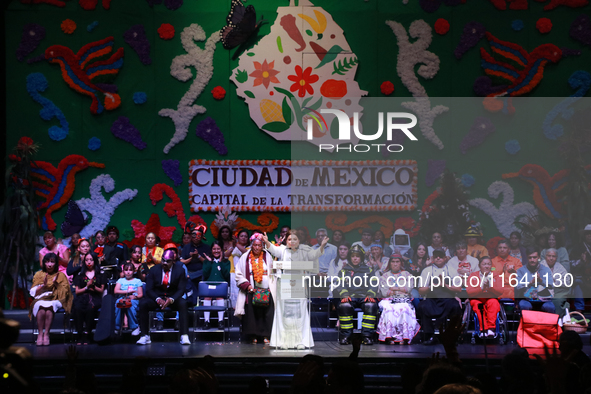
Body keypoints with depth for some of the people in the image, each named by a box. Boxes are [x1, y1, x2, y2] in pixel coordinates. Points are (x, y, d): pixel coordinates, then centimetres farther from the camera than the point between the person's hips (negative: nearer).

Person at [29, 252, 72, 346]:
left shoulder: (61, 276, 13)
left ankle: (46, 334, -34)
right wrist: (43, 285, -8)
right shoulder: (39, 275, 15)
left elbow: (64, 292, 4)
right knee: (41, 308, -35)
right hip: (40, 299, 1)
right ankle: (40, 333, -32)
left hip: (55, 300, -1)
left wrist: (55, 283, -9)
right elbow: (34, 293, 8)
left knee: (49, 307, -36)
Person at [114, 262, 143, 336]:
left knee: (130, 304, -39)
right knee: (117, 302, -37)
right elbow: (116, 291, 5)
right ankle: (116, 327, -31)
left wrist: (135, 296, -13)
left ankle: (135, 327, -29)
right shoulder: (121, 280, 22)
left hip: (134, 300, -1)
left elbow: (140, 294, 9)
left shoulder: (137, 281, 18)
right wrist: (128, 292, -3)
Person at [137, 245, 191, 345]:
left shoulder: (180, 270, -2)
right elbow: (149, 289, -3)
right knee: (143, 303, -29)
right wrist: (158, 299, -24)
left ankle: (184, 336, -36)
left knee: (183, 303, -35)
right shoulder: (154, 270, 0)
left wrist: (171, 300, -26)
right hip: (157, 297, 1)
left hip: (173, 298, -1)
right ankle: (144, 336, -24)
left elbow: (181, 289, -6)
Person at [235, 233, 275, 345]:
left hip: (266, 291, 1)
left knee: (266, 312, -7)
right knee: (252, 313, -7)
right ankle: (253, 336, -1)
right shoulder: (245, 258, 6)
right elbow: (239, 275, 5)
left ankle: (266, 336, -2)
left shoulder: (267, 257, 11)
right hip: (251, 291, -1)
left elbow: (273, 273, 16)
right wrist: (247, 285, -9)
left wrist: (272, 287, 3)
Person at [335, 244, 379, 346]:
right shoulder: (344, 271, 18)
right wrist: (344, 295, -15)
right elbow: (340, 285, 5)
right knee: (344, 306, -35)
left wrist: (370, 295, -13)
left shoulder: (369, 270, 18)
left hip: (364, 297, 0)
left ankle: (367, 336, -30)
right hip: (349, 298, 0)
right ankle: (345, 336, -25)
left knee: (371, 306, -34)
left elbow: (374, 285, 8)